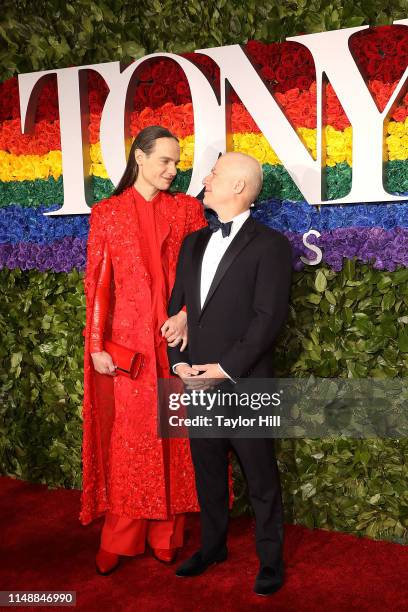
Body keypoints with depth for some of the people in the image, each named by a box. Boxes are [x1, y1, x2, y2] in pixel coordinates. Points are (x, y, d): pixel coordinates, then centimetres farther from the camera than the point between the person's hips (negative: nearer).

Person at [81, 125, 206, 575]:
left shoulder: (187, 208, 7)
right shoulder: (106, 213, 5)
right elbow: (97, 282, 1)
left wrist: (186, 313, -15)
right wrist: (96, 345, -6)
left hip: (174, 335, 1)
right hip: (128, 336, -1)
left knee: (173, 430, 6)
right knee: (129, 434, 5)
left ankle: (166, 533, 22)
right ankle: (120, 538, 20)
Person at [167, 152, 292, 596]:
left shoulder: (269, 244, -7)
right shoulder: (193, 242, 12)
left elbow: (269, 317, -14)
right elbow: (176, 305, 12)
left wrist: (227, 368, -16)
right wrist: (179, 361, -1)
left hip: (245, 385, -6)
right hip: (195, 381, 6)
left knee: (261, 478, 9)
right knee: (207, 472, 18)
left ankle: (270, 559, 28)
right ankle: (212, 546, 37)